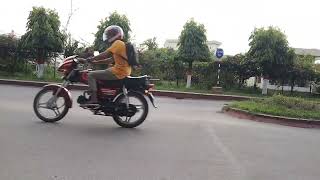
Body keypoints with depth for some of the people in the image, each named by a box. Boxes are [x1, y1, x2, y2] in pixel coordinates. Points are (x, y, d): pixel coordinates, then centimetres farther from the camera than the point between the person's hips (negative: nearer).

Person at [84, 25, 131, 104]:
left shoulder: (118, 43, -7)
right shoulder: (122, 44, 23)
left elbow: (105, 54, -14)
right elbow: (111, 59, 23)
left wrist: (92, 59, -5)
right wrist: (95, 62, 20)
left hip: (118, 72, -10)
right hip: (124, 72, 10)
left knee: (91, 75, -8)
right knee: (97, 74, 29)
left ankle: (93, 98, -15)